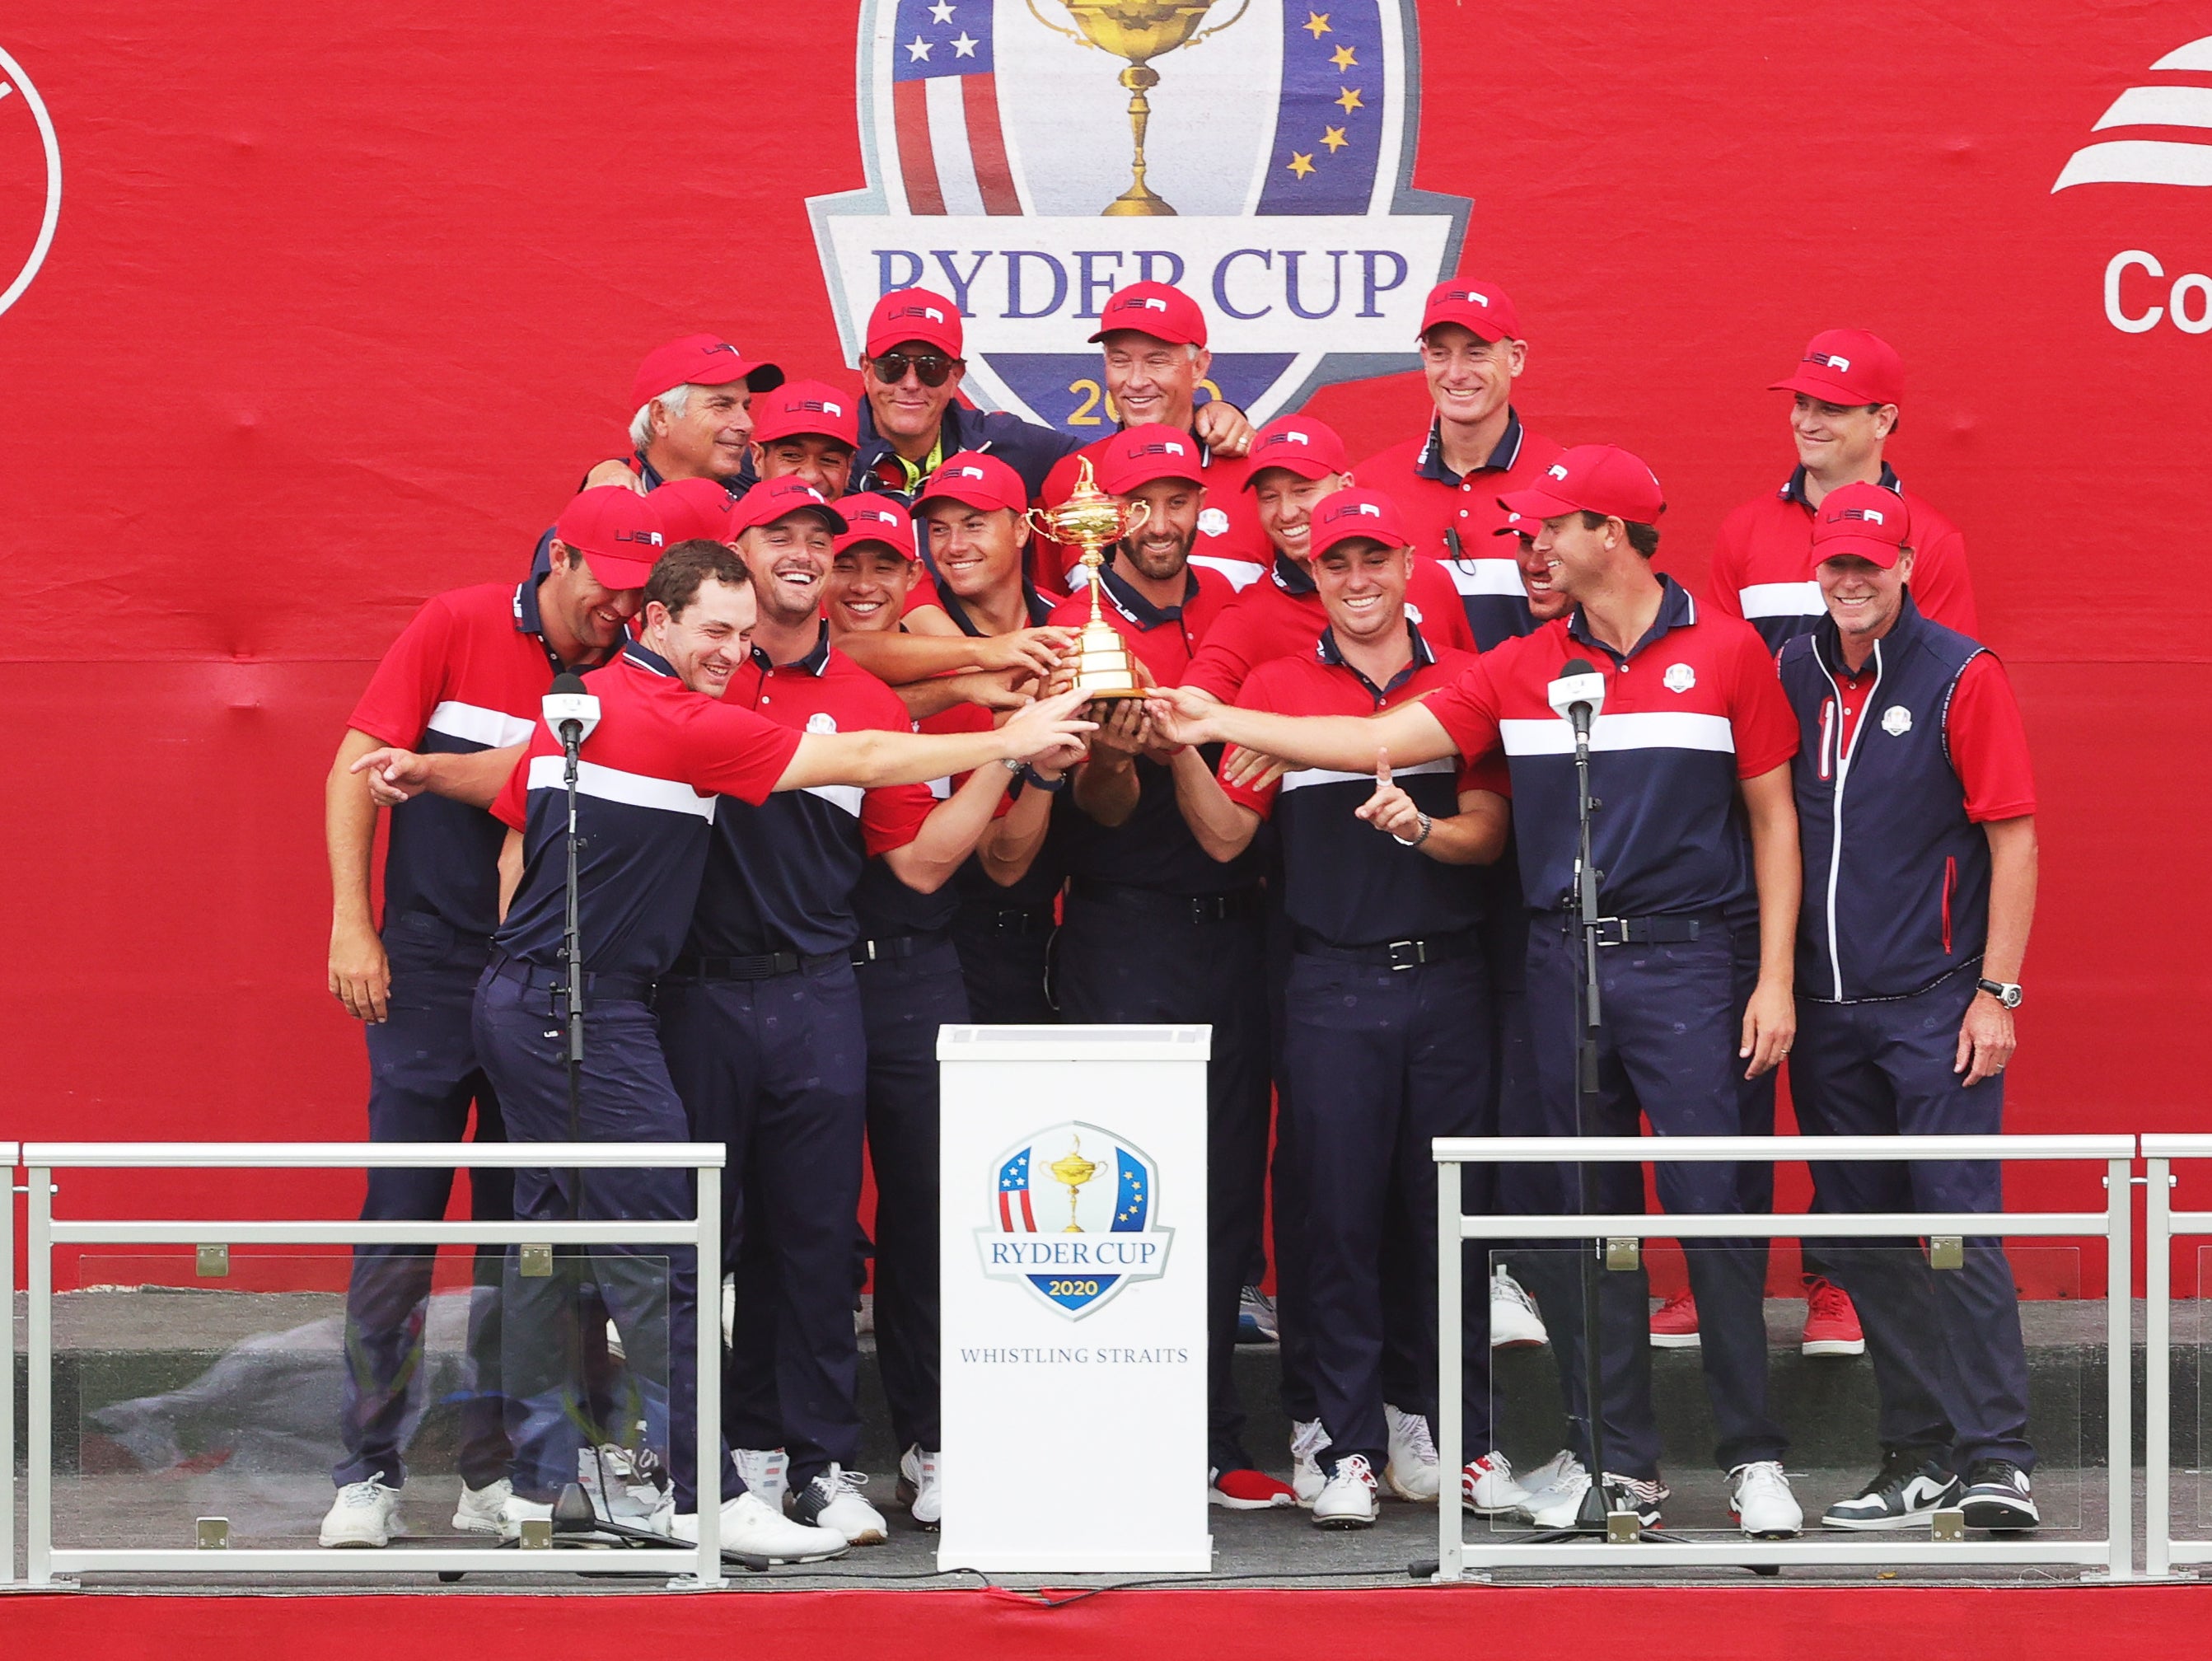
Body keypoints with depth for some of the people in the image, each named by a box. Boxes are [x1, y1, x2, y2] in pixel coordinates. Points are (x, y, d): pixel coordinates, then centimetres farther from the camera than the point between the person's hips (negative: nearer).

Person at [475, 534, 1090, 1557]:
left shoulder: (576, 704, 13)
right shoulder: (681, 723, -12)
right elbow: (860, 761, -11)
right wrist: (1008, 741, -3)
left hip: (520, 1007, 10)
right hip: (592, 1017, -10)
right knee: (657, 1257, -7)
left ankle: (535, 1482, 15)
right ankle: (703, 1493, -7)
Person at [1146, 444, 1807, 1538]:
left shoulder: (1725, 652, 2)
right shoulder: (1521, 670, 10)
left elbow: (1772, 819, 3)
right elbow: (1381, 741, 6)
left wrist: (1774, 978, -3)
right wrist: (1222, 722, 2)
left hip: (1690, 962, -4)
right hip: (1564, 965, 4)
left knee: (1714, 1209, -7)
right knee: (1590, 1220, 5)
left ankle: (1754, 1457, 0)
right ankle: (1621, 1464, 11)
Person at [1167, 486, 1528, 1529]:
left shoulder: (1462, 684, 8)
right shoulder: (1277, 688, 7)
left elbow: (1489, 832, 0)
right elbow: (1226, 836, 2)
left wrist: (1421, 828, -20)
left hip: (1447, 980, 1)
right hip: (1330, 984, -1)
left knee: (1452, 1209, 3)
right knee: (1340, 1215, -2)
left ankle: (1454, 1436, 11)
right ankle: (1353, 1449, 4)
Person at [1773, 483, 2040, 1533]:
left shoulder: (1962, 677, -3)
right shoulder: (1792, 677, 10)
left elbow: (2013, 840, -5)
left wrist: (1995, 993, -10)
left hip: (1935, 1004, -5)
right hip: (1826, 1008, 5)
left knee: (1958, 1223, -11)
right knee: (1863, 1243, 6)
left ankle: (1995, 1461, -11)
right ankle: (1920, 1459, 13)